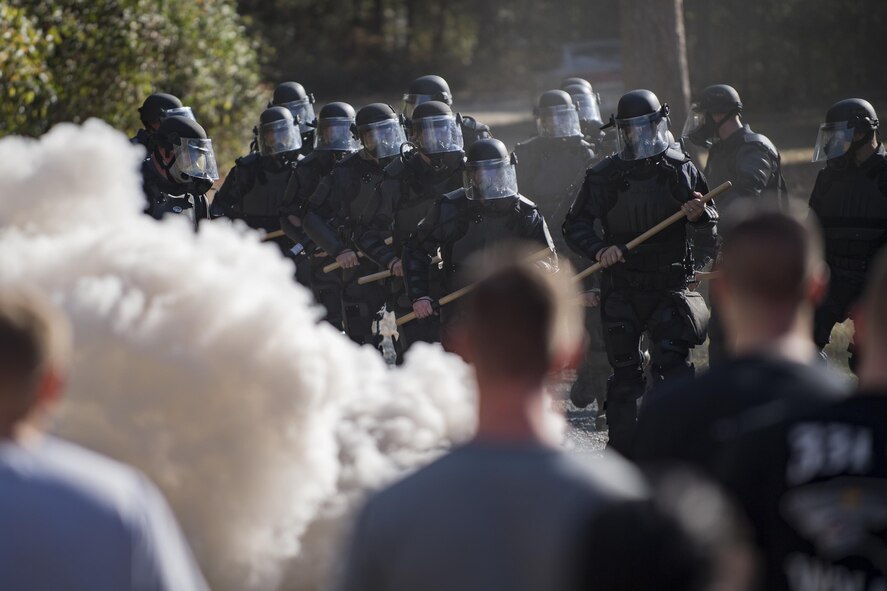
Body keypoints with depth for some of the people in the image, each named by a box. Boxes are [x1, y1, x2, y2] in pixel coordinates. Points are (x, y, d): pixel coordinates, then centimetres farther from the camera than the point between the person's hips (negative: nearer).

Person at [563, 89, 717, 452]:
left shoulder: (681, 170, 1)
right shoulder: (604, 175, -2)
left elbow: (711, 226, 8)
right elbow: (575, 225, -3)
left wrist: (700, 215, -16)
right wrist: (598, 249, -22)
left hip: (670, 285, -1)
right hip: (621, 288, 1)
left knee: (672, 361, -13)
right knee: (624, 369, 6)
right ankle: (622, 448, 15)